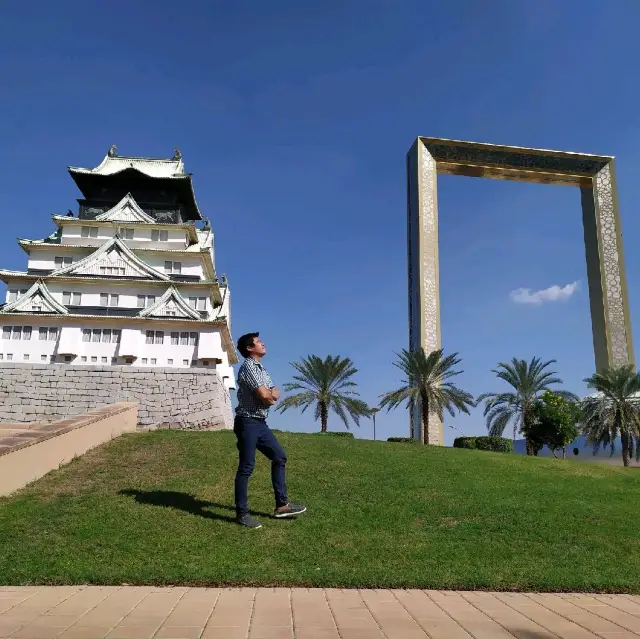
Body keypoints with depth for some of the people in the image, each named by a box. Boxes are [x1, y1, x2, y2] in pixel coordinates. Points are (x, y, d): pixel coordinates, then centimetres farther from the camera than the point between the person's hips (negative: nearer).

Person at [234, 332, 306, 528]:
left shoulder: (261, 369, 18)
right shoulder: (248, 367, -13)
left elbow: (275, 394, 11)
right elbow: (265, 395, -20)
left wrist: (270, 394, -11)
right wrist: (270, 394, 2)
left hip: (260, 423, 10)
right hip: (247, 423, -10)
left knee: (279, 457, 12)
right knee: (246, 467, -5)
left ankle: (282, 505, 18)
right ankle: (242, 513, 5)